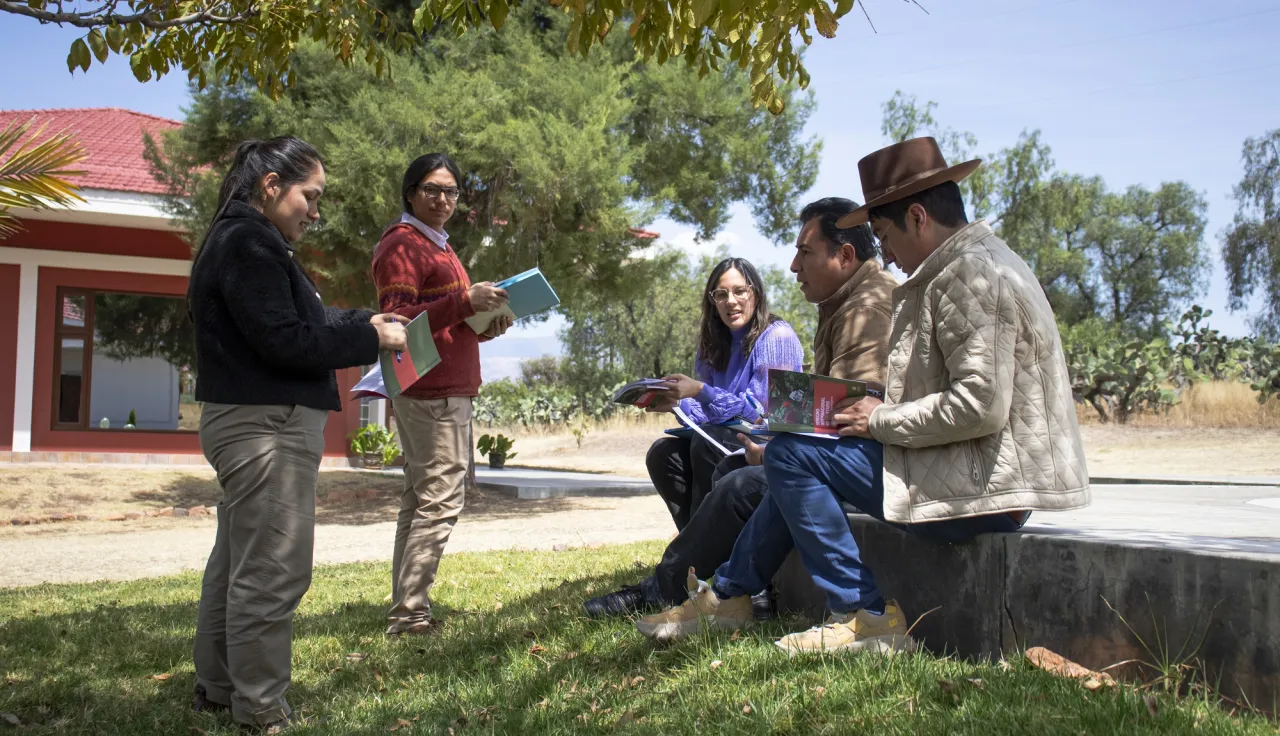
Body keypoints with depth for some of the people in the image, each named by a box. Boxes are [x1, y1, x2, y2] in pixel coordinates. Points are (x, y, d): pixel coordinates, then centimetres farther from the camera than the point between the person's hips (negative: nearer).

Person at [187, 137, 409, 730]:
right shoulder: (248, 242, -15)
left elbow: (299, 320, 16)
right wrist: (369, 337, -12)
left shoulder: (241, 239, 18)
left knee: (237, 561, 18)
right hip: (268, 425, -11)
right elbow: (284, 341, -20)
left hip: (249, 424, 11)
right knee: (272, 571, -5)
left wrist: (363, 322, 3)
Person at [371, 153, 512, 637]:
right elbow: (397, 320, -18)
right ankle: (409, 614, -9)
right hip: (430, 392, -11)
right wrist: (466, 300, -25)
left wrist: (486, 326, 10)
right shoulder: (402, 244, -8)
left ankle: (405, 611, 19)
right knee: (440, 499, -12)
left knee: (421, 499, 12)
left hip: (450, 390, 11)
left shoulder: (438, 246, 23)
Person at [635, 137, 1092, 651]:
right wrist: (881, 416, 6)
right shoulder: (979, 262, 17)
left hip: (984, 489, -11)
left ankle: (865, 619, -7)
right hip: (980, 472, 11)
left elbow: (980, 406, -26)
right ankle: (728, 595, 25)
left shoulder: (970, 275, -17)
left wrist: (883, 421, -13)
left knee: (792, 457, -11)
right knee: (805, 455, 16)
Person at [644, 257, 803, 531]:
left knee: (707, 443, -32)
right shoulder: (716, 345, 13)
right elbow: (709, 409, 11)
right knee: (661, 454, -13)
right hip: (735, 438, 8)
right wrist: (677, 404, -9)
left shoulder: (777, 337, -10)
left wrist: (701, 391, -25)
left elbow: (760, 410, -17)